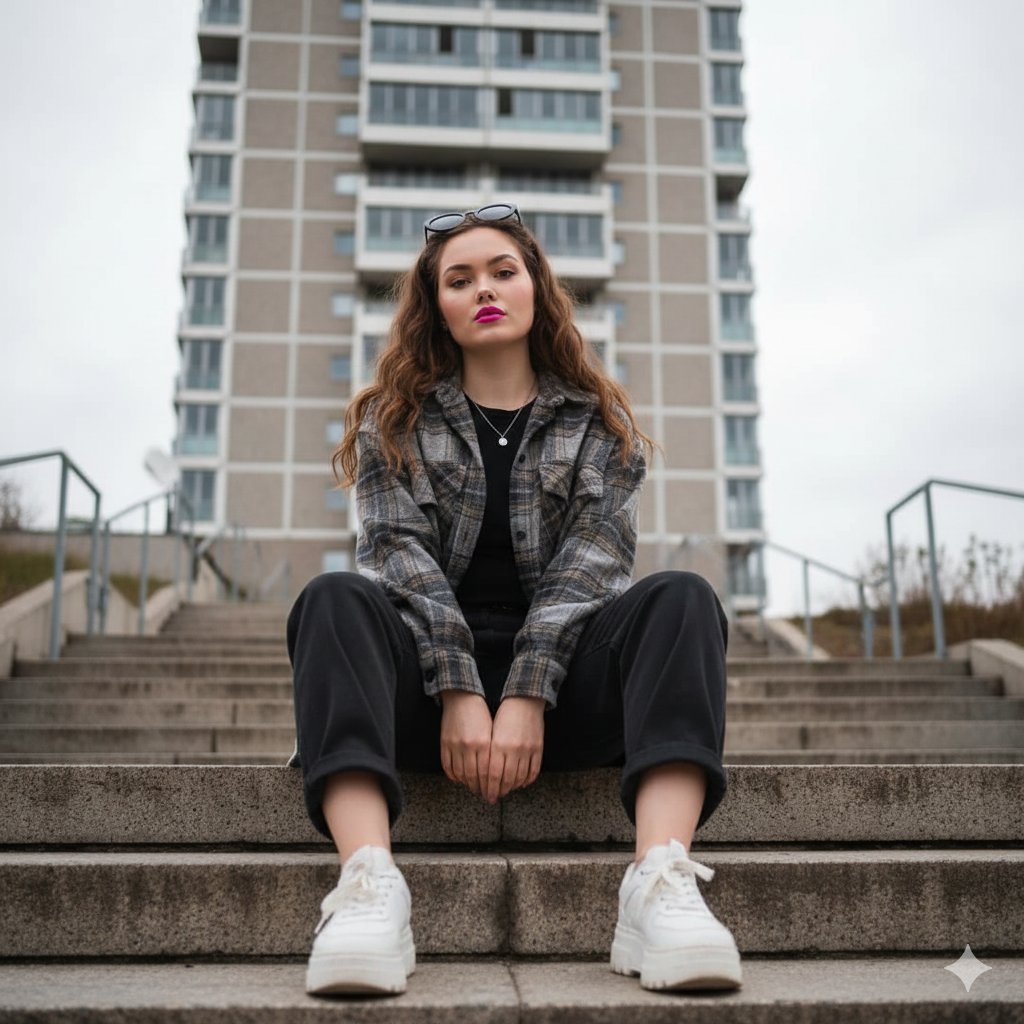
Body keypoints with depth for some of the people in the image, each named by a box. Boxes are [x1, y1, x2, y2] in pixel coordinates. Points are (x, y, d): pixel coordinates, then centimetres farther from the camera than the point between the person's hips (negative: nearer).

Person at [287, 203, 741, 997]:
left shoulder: (599, 420, 11)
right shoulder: (394, 420, 11)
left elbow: (592, 558, -4)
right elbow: (401, 553, -4)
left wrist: (527, 697, -20)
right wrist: (459, 693, -21)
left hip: (561, 672, 1)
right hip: (429, 676, 0)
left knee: (681, 599, -26)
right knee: (336, 601, -29)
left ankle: (662, 881, -44)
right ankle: (368, 886, -47)